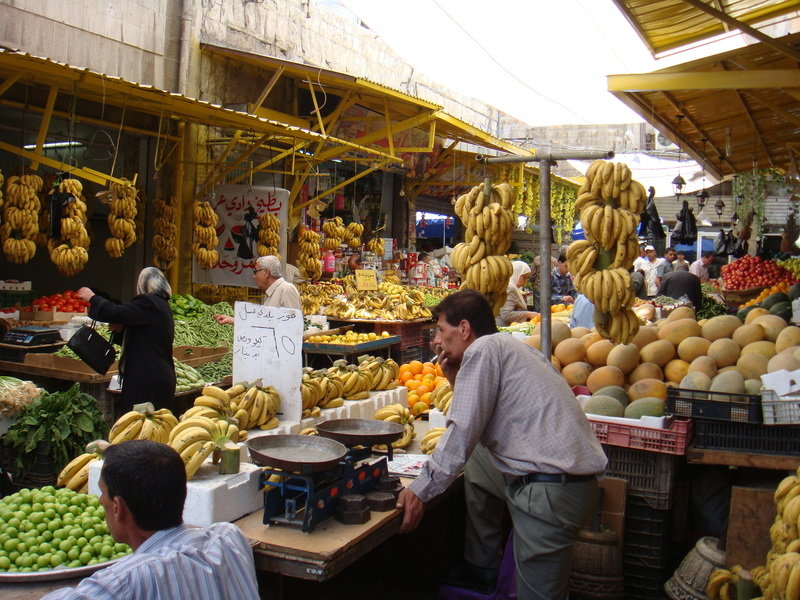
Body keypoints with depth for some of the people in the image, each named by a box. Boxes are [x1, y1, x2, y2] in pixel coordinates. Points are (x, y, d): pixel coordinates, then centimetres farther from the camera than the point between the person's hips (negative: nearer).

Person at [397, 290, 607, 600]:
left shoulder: (483, 349, -7)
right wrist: (456, 380, 17)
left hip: (550, 491, -10)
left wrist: (420, 491, -8)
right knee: (477, 461, 26)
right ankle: (478, 568, 31)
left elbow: (462, 433, -12)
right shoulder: (509, 346, 21)